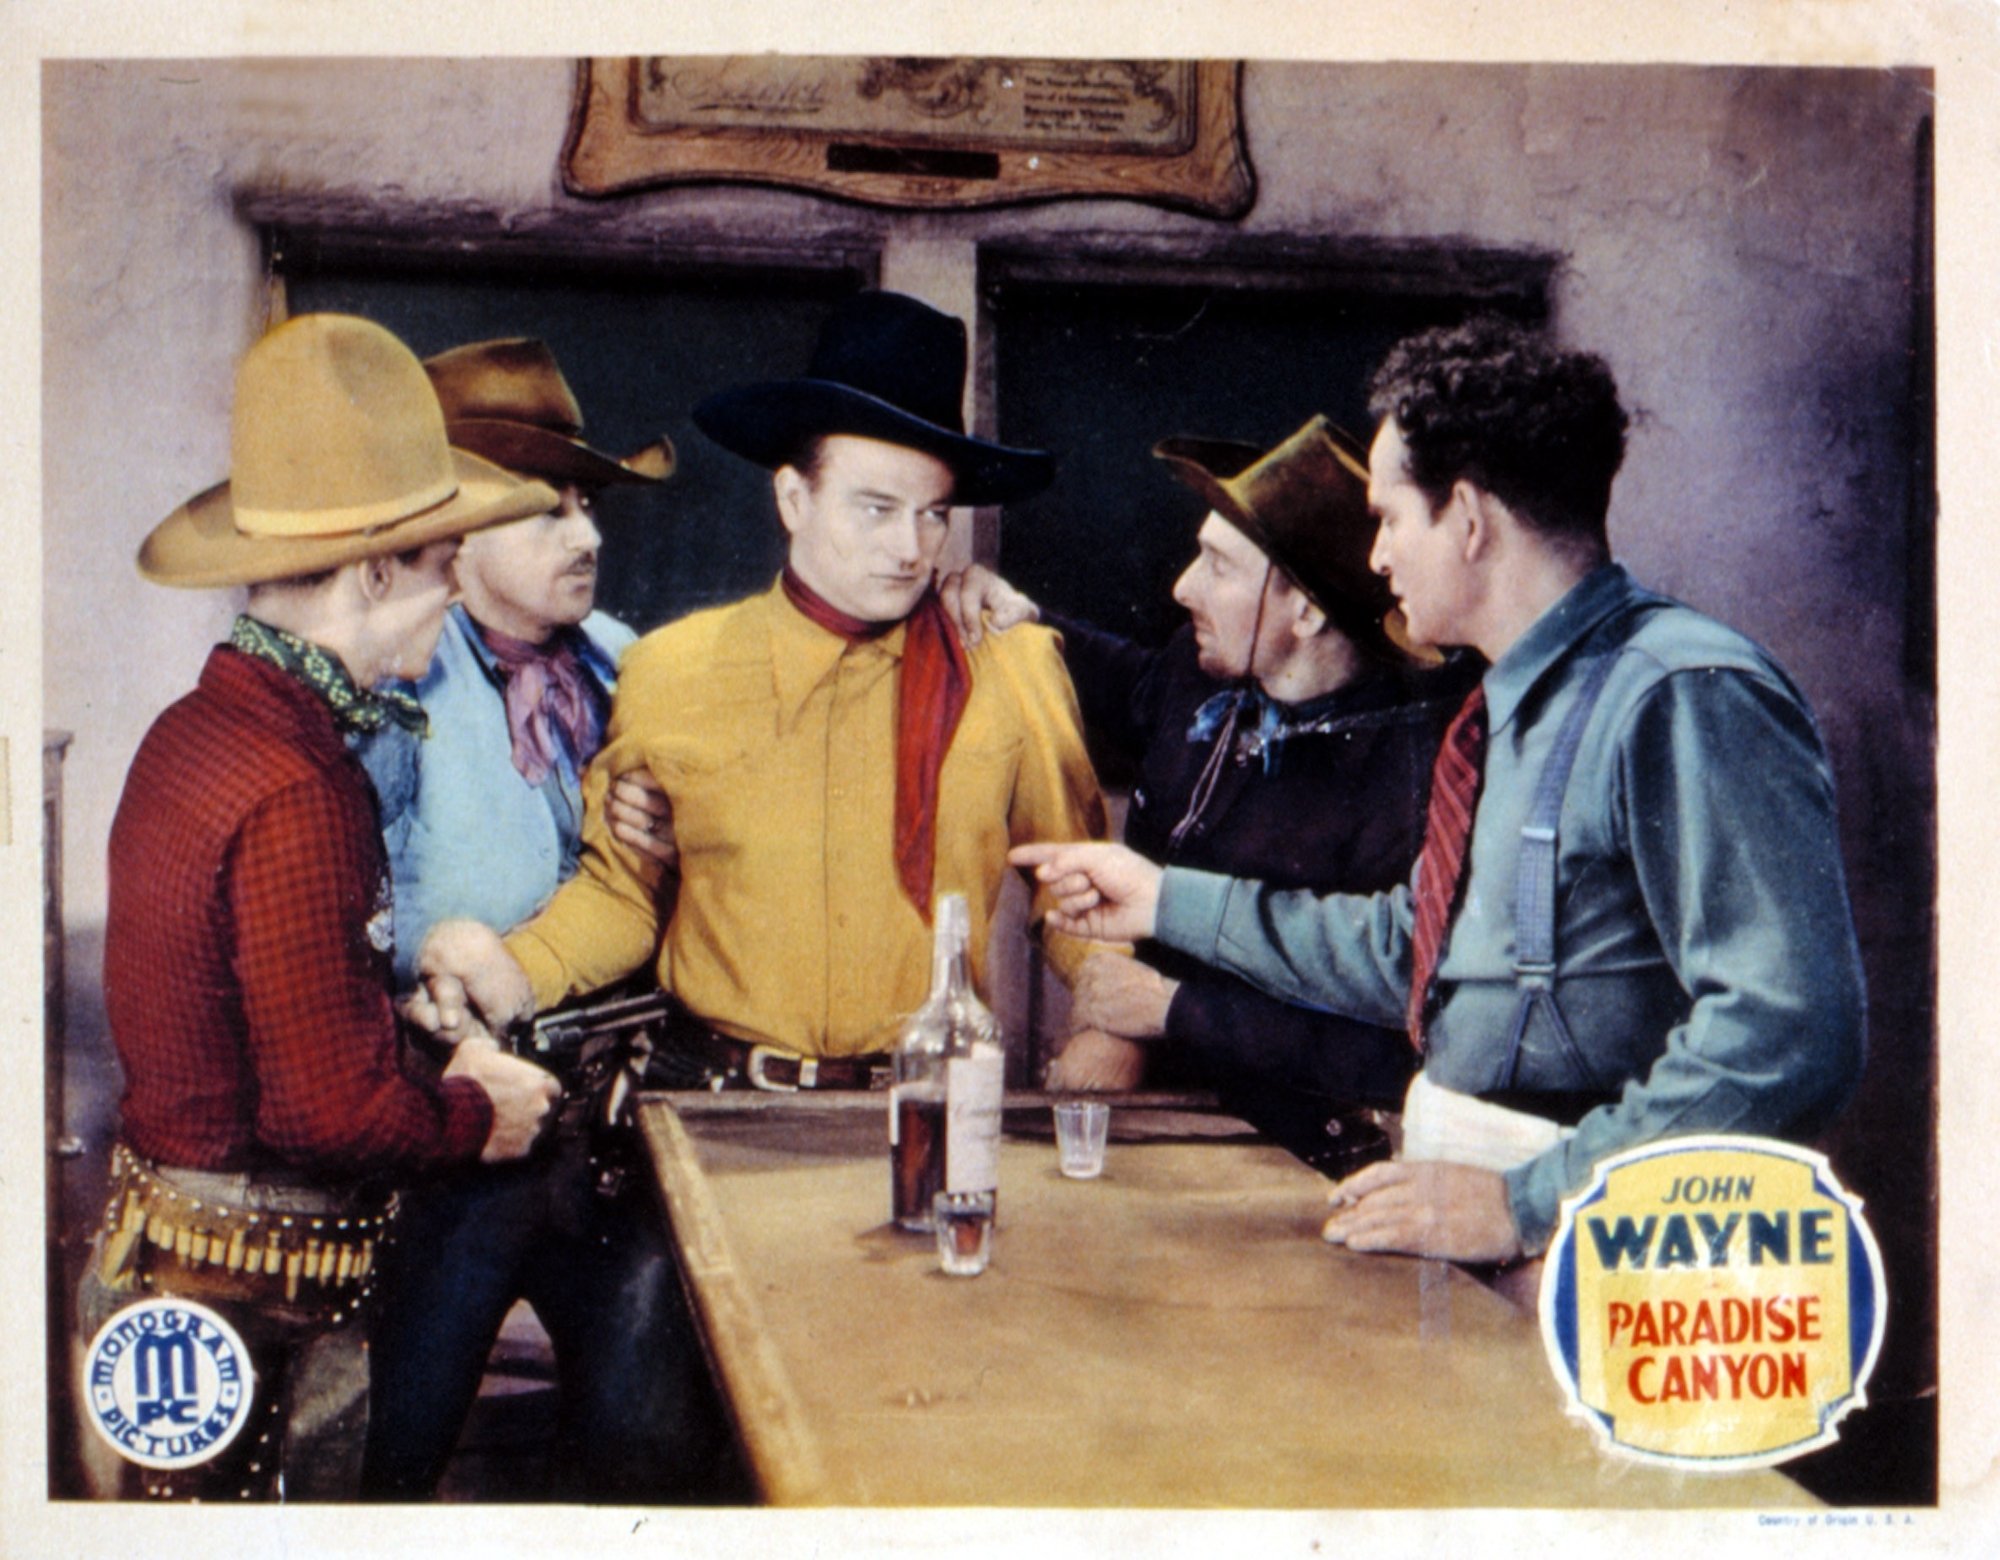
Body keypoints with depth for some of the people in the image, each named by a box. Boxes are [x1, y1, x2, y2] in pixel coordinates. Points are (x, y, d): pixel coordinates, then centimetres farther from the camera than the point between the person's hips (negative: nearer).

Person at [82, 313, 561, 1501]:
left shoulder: (198, 729, 5)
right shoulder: (296, 799, -24)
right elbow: (329, 1107, -23)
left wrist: (436, 1053, 7)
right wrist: (481, 1118, -6)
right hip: (254, 1303, -9)